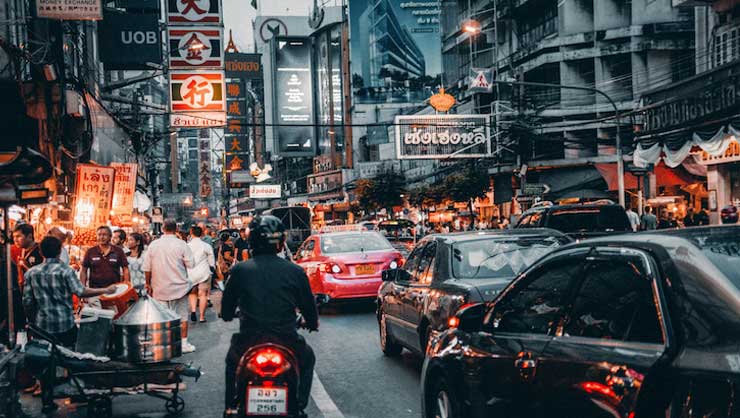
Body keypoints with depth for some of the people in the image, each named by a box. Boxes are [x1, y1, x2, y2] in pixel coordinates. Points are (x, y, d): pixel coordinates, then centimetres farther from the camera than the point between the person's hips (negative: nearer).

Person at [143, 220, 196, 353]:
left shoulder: (153, 245, -2)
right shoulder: (181, 244, -9)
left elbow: (147, 268, 0)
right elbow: (191, 264, -8)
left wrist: (148, 284, 12)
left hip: (160, 288, 2)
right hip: (179, 287, -2)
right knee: (182, 316, 9)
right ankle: (184, 344, 12)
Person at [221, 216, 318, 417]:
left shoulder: (240, 270, -6)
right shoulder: (295, 271, -7)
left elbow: (226, 311, 5)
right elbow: (309, 306, 3)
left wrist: (228, 315, 30)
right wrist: (312, 323, 27)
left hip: (248, 343, 1)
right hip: (286, 341, -1)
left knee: (232, 361, 35)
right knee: (307, 359, 31)